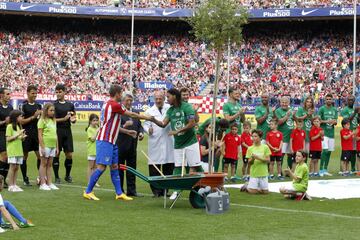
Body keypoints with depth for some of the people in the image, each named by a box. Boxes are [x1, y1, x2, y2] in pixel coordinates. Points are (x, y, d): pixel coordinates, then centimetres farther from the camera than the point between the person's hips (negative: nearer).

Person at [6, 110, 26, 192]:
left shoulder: (19, 126, 15)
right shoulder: (10, 126, -8)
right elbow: (8, 139, -13)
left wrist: (22, 137, -1)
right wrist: (18, 135, -19)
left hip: (19, 150, 7)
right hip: (12, 150, -7)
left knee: (16, 167, 6)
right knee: (12, 167, -6)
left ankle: (14, 185, 10)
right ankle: (11, 186, -3)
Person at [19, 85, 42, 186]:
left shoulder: (38, 105, 11)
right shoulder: (23, 106, -6)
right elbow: (21, 121, -11)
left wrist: (41, 115, -3)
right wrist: (33, 117, -16)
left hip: (36, 133, 5)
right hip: (26, 133, -5)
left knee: (40, 155, 0)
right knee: (25, 156, 4)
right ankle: (25, 179, 11)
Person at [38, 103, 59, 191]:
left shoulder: (53, 121, 14)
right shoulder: (42, 120, -7)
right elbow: (40, 135, -10)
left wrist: (57, 147, 15)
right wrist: (42, 147, -15)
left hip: (53, 146, 6)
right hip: (45, 145, -6)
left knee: (49, 164, 9)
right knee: (44, 164, 0)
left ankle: (49, 183, 12)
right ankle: (43, 184, 2)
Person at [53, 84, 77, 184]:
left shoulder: (70, 105, 11)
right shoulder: (54, 104, -3)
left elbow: (74, 118, 19)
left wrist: (73, 119, -5)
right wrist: (64, 119, -17)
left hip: (67, 131, 4)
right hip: (57, 131, -4)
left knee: (69, 154, 3)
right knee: (56, 154, -1)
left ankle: (67, 175, 19)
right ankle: (56, 177, 7)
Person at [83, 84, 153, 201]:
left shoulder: (108, 104, 15)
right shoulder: (114, 105, -14)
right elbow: (132, 115, -7)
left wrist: (127, 131, 27)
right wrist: (148, 118, 4)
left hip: (110, 142, 10)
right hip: (105, 141, -10)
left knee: (114, 166, 9)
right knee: (101, 167, -9)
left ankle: (119, 193, 11)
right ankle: (88, 192, -3)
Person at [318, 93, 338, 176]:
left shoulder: (335, 110, 11)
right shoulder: (322, 109, -3)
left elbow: (336, 122, 11)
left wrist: (334, 122, -12)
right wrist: (327, 121, -18)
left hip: (331, 133, 5)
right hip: (324, 132, -5)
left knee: (329, 151, 8)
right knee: (325, 150, -15)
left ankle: (325, 170, 16)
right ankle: (321, 170, -9)